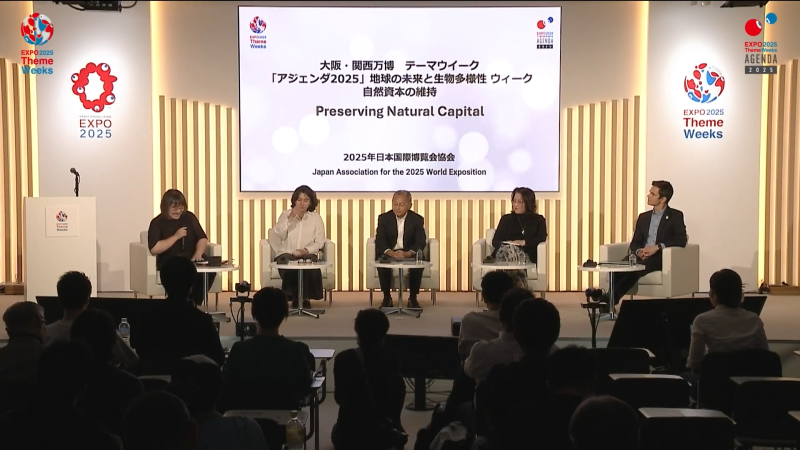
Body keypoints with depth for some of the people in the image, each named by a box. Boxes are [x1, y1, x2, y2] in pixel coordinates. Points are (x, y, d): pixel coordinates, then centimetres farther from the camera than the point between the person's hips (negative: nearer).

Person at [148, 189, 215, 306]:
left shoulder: (189, 217, 9)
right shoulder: (157, 223, -2)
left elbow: (202, 239, 5)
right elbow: (154, 250, -13)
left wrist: (198, 254, -16)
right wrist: (176, 236, -15)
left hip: (191, 259, 4)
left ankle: (193, 302, -14)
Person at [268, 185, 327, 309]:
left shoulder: (316, 218, 9)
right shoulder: (285, 215, 9)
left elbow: (319, 242, 3)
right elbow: (277, 235, -8)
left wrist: (306, 250, -16)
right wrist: (290, 217, -15)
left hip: (308, 254, 0)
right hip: (286, 254, 0)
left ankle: (305, 297, -18)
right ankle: (294, 296, -19)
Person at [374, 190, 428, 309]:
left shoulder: (417, 219, -2)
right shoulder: (384, 218, -1)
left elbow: (421, 242, -11)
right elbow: (380, 240, -10)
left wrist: (407, 253, -33)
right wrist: (392, 253, -31)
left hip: (410, 253, 0)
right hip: (389, 253, 0)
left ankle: (413, 298, -11)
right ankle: (386, 298, -12)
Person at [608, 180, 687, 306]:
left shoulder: (675, 216, 6)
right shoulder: (643, 217, 21)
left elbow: (681, 240, -7)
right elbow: (634, 243, 16)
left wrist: (658, 247, -20)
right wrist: (639, 251, -9)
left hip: (661, 257, -5)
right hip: (642, 256, 5)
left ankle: (612, 298, -47)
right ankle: (610, 297, -47)